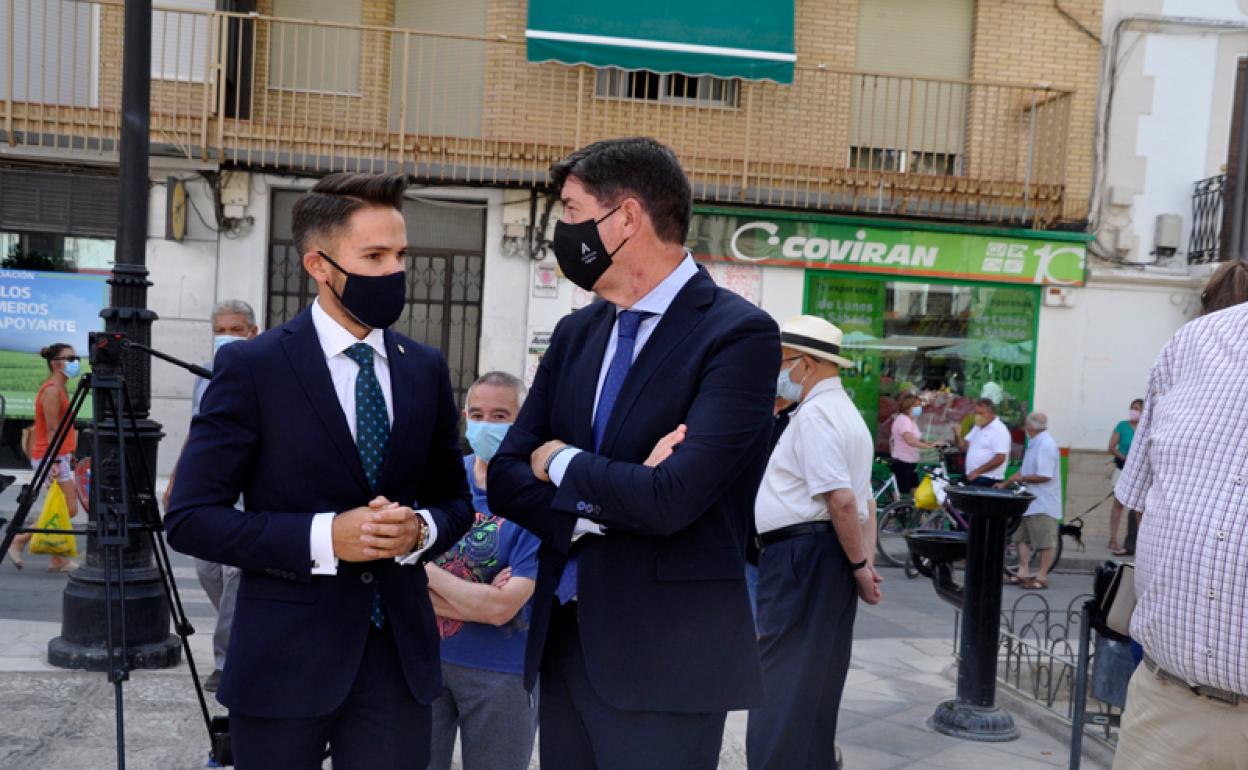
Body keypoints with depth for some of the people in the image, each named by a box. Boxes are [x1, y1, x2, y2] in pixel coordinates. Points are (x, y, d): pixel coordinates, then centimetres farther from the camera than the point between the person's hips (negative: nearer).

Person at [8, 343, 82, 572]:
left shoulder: (61, 389, 15)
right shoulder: (51, 390, -14)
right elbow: (51, 430, -18)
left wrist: (69, 457, 20)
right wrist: (56, 462, -21)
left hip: (60, 457, 10)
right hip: (50, 458, -10)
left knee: (65, 508, 9)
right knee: (69, 509, -9)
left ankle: (58, 559, 13)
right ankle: (20, 540, 0)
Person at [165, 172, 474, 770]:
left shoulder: (425, 369, 5)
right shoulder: (251, 367, -8)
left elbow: (454, 500, 13)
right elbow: (190, 518, -9)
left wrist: (421, 529, -9)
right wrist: (323, 537, -20)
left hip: (400, 652, 3)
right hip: (285, 660, -3)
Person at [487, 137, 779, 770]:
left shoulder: (739, 334, -14)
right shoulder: (576, 333, 8)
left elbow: (671, 499, -24)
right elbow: (506, 478, 4)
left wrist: (560, 463, -7)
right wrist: (615, 497, -13)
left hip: (665, 657, -6)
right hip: (564, 640, 6)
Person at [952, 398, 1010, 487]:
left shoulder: (1000, 430, -11)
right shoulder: (977, 427, 16)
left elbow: (1000, 458, -18)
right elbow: (964, 447, 18)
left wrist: (977, 471, -18)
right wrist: (958, 436, -3)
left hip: (987, 480, -8)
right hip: (971, 478, 8)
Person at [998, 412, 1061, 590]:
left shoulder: (1046, 445, -19)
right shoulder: (1034, 443, 13)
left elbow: (1044, 476, -24)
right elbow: (1025, 469, 20)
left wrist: (1020, 478, -13)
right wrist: (1005, 483, 16)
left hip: (1043, 503, -10)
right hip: (1029, 501, 10)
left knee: (1044, 542, -1)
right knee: (1022, 537, 13)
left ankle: (1042, 577, 4)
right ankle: (1023, 573, 19)